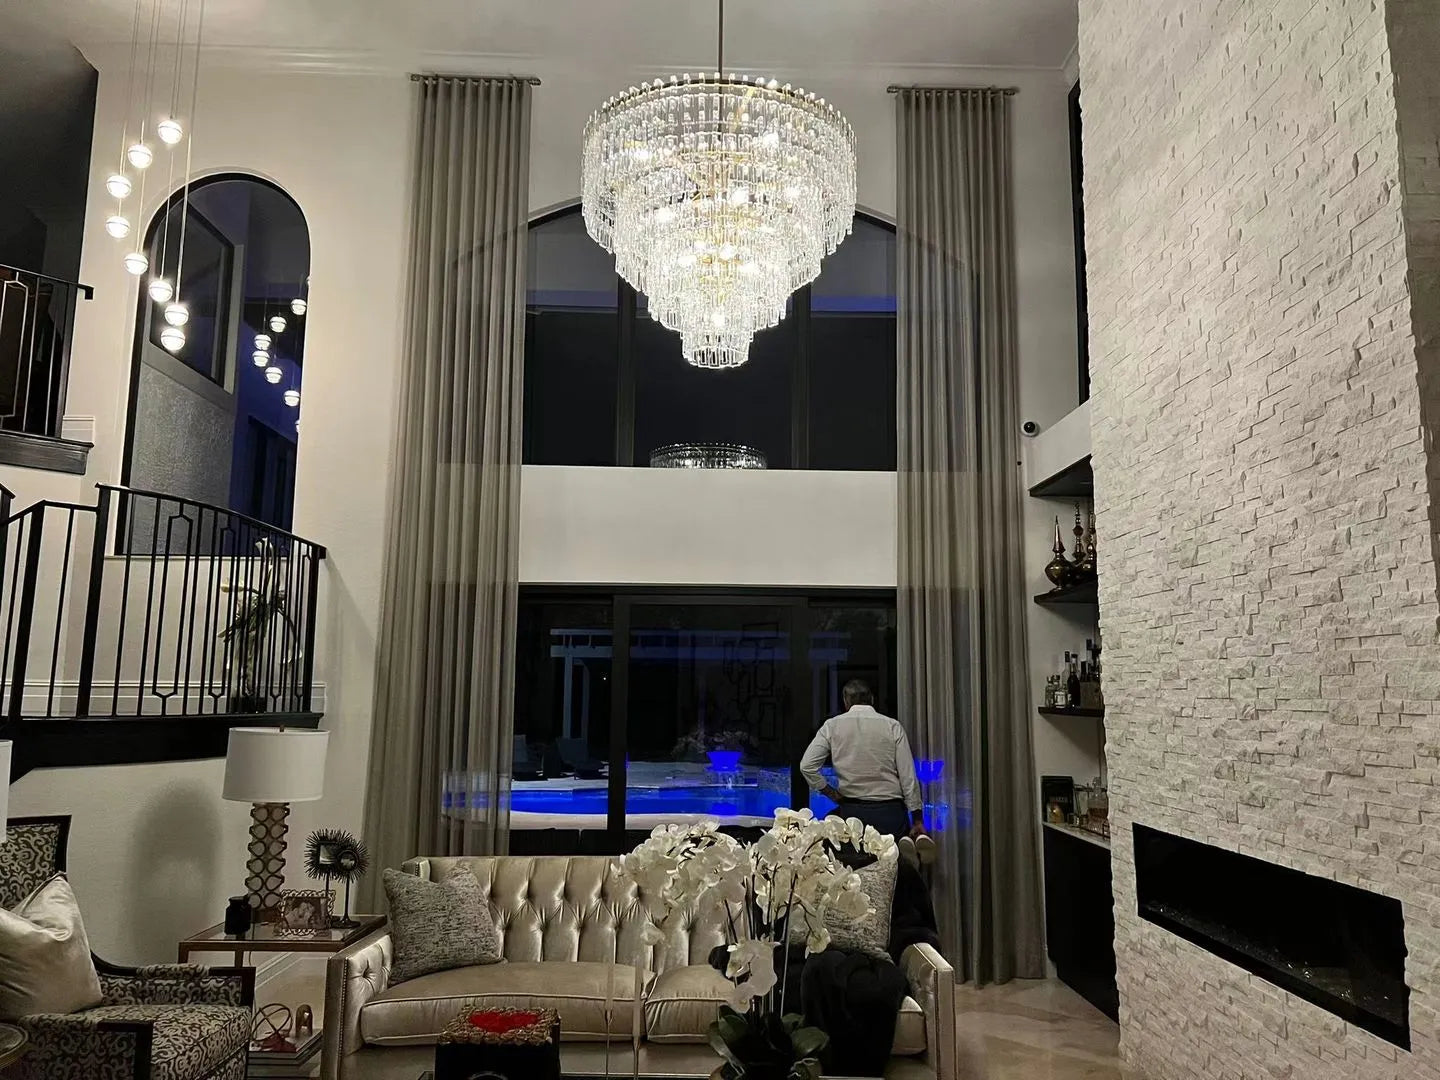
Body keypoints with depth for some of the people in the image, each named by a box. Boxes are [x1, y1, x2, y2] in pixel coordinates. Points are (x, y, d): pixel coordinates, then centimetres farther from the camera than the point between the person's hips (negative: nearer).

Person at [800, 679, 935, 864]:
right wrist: (918, 821, 2)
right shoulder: (893, 726, 1)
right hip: (891, 811, 1)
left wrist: (832, 794, 6)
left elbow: (807, 766, -5)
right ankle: (917, 839, -21)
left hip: (851, 810, -1)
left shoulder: (832, 725, 2)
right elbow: (908, 776, -2)